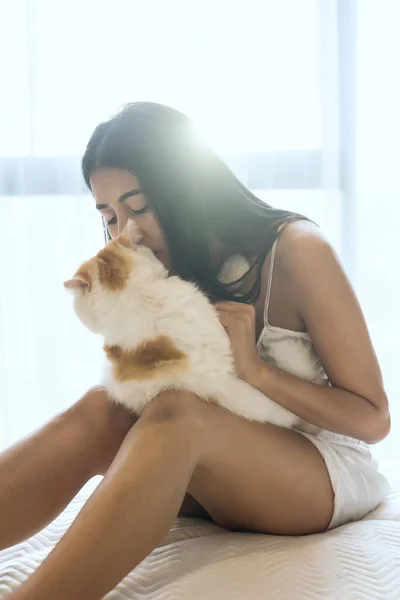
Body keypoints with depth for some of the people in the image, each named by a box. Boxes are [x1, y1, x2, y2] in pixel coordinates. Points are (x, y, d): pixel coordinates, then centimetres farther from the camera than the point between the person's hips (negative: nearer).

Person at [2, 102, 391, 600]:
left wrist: (255, 369, -22)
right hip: (223, 484, 5)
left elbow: (373, 420, -8)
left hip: (329, 478, -5)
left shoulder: (296, 252, -13)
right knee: (99, 410, -24)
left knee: (175, 416, -35)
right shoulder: (171, 269, 4)